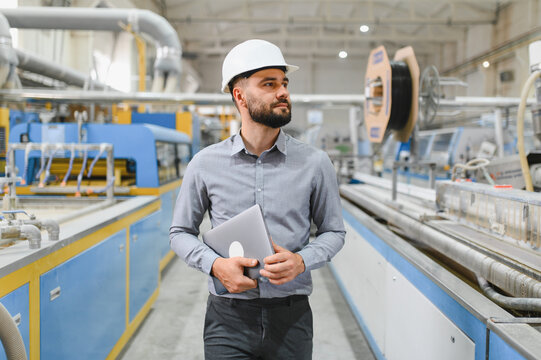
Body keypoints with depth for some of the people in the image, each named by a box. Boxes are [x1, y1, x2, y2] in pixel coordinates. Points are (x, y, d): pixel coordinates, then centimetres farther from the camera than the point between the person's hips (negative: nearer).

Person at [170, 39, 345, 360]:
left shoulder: (315, 163, 0)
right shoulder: (206, 164, 0)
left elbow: (334, 231, 7)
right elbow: (181, 232, 8)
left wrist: (301, 260, -12)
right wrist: (215, 264, -10)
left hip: (292, 317, 1)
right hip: (229, 319, 0)